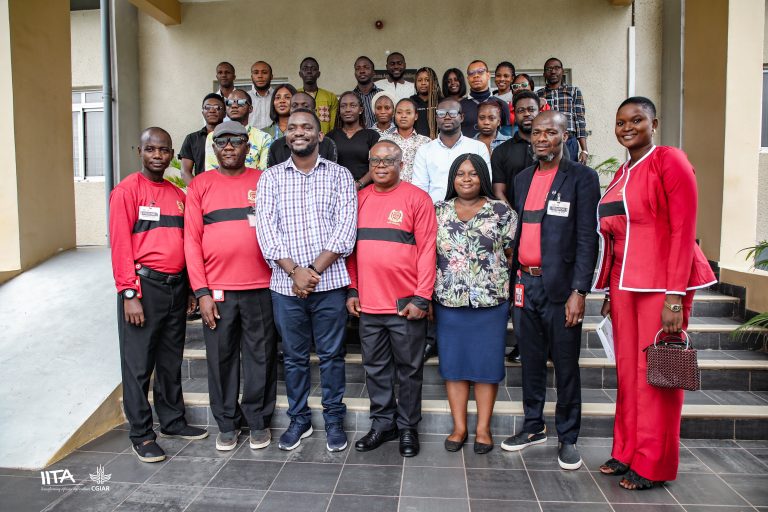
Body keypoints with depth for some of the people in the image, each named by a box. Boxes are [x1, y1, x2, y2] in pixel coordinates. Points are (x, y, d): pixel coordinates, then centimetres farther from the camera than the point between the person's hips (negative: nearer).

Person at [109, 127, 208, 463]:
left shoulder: (178, 195, 14)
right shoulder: (127, 190, -4)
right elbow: (120, 244, -10)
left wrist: (190, 289, 14)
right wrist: (129, 294, -15)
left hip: (176, 286, 6)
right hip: (144, 286, -6)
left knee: (172, 360, 15)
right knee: (139, 364, 3)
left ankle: (172, 420, 29)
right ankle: (141, 434, 15)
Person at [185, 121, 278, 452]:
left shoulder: (264, 181, 6)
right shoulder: (200, 186, 6)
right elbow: (192, 240, 2)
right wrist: (202, 292, -5)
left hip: (260, 287, 0)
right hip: (217, 290, 1)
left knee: (260, 356, 8)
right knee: (221, 358, 10)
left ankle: (258, 421, 26)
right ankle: (227, 424, 27)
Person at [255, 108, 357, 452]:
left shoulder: (339, 175, 5)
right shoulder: (271, 177, 8)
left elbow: (346, 227, -5)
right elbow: (266, 227, -2)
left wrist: (314, 270, -12)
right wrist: (294, 270, -14)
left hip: (330, 281, -1)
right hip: (285, 283, 1)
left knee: (331, 354, 8)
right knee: (294, 356, 12)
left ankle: (334, 419, 25)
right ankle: (299, 418, 29)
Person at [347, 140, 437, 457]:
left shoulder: (417, 198, -4)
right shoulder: (359, 199, 9)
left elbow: (426, 250, -8)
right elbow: (351, 247, 12)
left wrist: (422, 298, -13)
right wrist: (352, 290, 6)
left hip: (406, 304, -4)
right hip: (368, 303, 4)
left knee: (409, 369, 10)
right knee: (375, 368, 14)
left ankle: (408, 428, 26)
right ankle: (382, 424, 31)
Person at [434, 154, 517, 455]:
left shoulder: (502, 212, 1)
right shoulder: (438, 212, 7)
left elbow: (512, 254, 4)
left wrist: (501, 286, -3)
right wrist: (428, 294, 3)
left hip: (491, 301, -1)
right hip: (449, 302, 2)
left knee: (487, 364, 6)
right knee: (453, 363, 8)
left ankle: (483, 428, 21)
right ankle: (459, 426, 21)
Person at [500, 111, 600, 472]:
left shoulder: (582, 177, -3)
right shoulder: (522, 179, 15)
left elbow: (587, 238, -9)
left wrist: (579, 292, -15)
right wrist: (511, 280, 10)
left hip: (560, 286, -5)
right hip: (524, 283, 5)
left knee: (566, 365, 5)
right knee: (531, 361, 14)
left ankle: (567, 438, 21)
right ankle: (533, 427, 30)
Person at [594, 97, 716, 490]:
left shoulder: (670, 161, -5)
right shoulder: (621, 175, 16)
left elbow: (683, 231, -12)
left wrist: (675, 296, -17)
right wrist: (610, 290, 12)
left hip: (661, 282, -6)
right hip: (624, 281, 6)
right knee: (627, 369, 10)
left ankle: (653, 465, 15)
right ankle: (626, 452, 23)